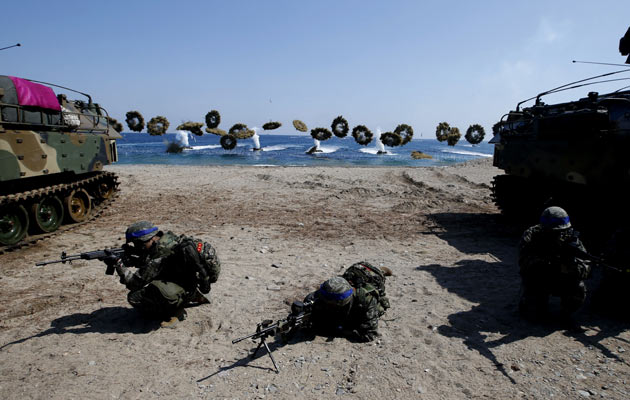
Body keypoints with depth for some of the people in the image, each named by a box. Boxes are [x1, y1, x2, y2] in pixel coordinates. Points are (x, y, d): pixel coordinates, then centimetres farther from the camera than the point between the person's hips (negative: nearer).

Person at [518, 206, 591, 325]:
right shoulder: (530, 236, -20)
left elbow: (585, 270, -17)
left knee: (579, 290, -26)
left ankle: (567, 312, 3)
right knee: (536, 313, -17)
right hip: (536, 281, -2)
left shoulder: (570, 237, -15)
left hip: (561, 280, 2)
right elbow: (524, 263, -33)